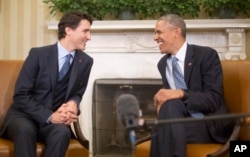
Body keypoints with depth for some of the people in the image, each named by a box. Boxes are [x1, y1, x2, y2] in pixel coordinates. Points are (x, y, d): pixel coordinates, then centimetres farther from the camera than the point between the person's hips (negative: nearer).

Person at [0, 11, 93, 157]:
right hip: (23, 116, -2)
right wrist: (49, 116, -23)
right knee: (25, 129, -38)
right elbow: (21, 95, -11)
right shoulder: (38, 54, -9)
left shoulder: (85, 61, 3)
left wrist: (73, 103, -13)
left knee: (62, 132, -34)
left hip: (54, 119, 3)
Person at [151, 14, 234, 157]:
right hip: (181, 121, 4)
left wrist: (181, 94, -30)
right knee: (169, 104, -31)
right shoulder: (163, 64, 10)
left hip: (211, 124, -4)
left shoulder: (206, 55, -8)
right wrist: (162, 102, -10)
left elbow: (214, 99, -15)